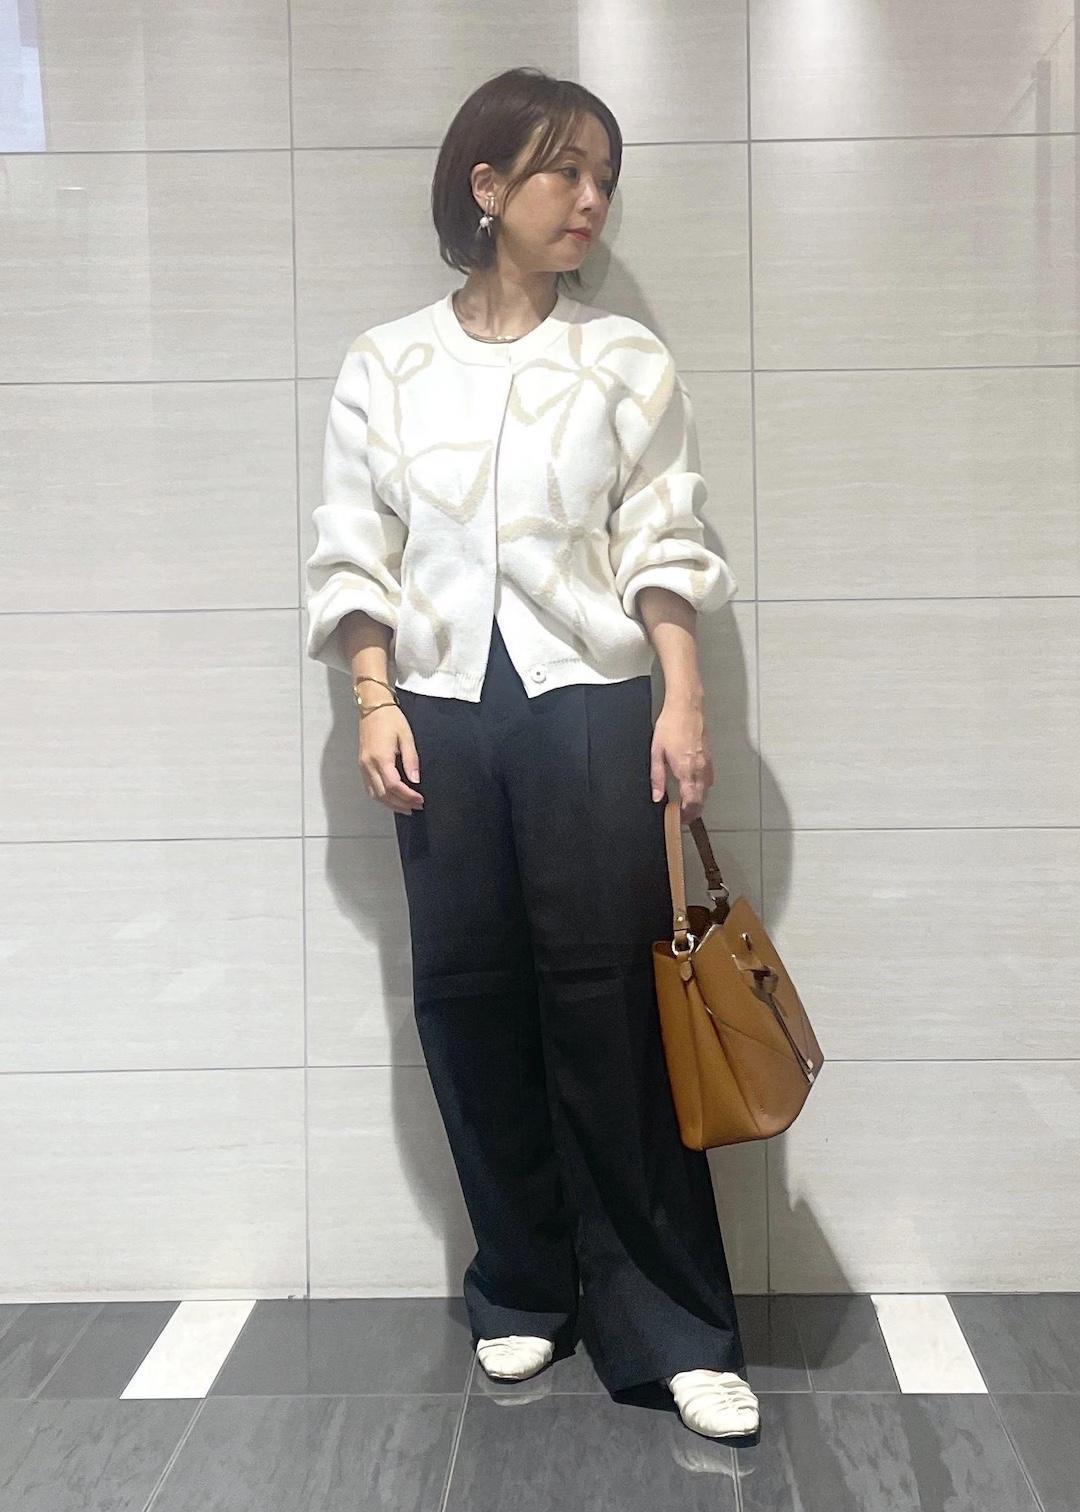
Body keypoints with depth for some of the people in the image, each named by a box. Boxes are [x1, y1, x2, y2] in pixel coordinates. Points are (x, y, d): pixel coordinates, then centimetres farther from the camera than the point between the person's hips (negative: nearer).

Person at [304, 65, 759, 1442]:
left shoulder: (624, 360, 6)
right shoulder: (385, 364, 8)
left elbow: (664, 542, 3)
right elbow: (353, 549, 7)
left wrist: (683, 701, -6)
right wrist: (375, 701, -3)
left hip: (589, 704, -1)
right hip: (442, 709, 2)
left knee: (606, 1000, -4)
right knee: (468, 993, 5)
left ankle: (671, 1325, 6)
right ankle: (524, 1288, 22)